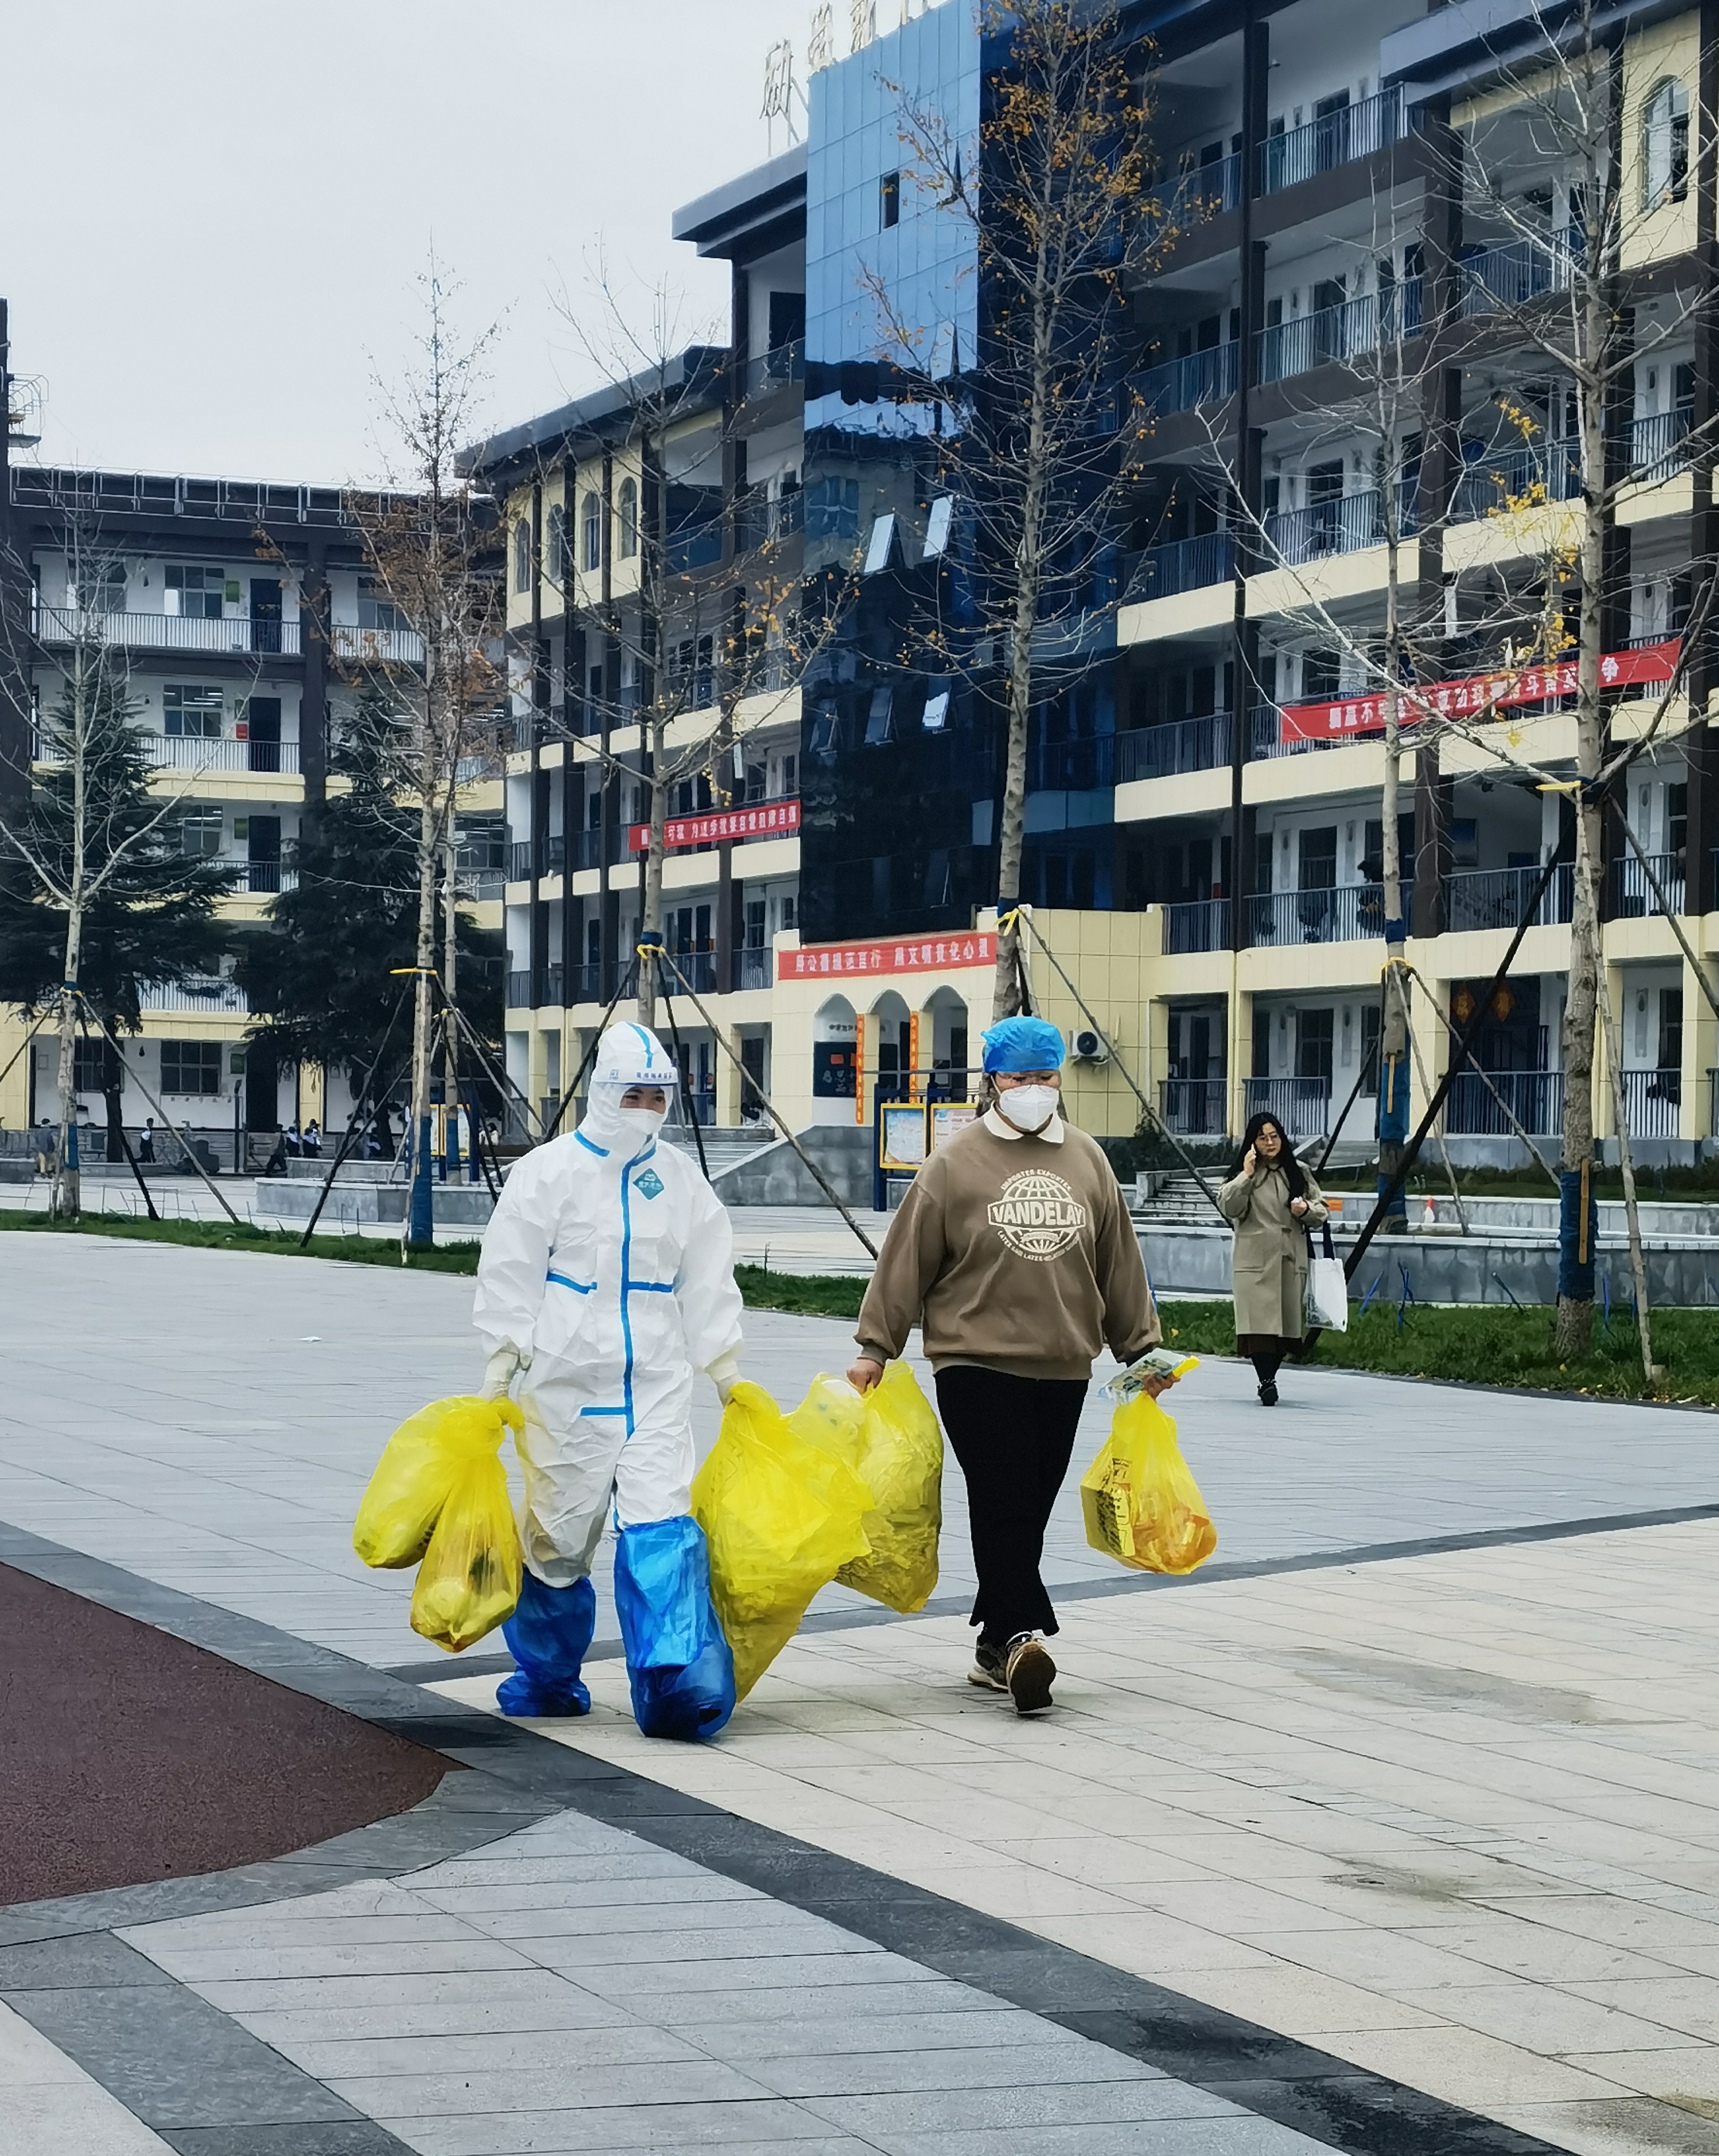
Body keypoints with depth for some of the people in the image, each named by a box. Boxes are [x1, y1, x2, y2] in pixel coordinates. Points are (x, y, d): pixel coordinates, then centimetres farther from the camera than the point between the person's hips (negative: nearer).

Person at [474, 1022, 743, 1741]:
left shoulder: (680, 1178, 9)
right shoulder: (549, 1172, -3)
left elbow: (707, 1285, 16)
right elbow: (509, 1282, -2)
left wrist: (730, 1378, 15)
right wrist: (496, 1377, -6)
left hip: (657, 1386, 2)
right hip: (565, 1384, -2)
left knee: (663, 1531, -12)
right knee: (558, 1533, 7)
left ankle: (679, 1686, -18)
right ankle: (545, 1676, 27)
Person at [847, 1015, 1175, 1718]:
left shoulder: (1086, 1160, 10)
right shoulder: (957, 1161, -2)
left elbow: (1119, 1263, 17)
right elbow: (907, 1258, 0)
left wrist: (1140, 1347, 19)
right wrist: (875, 1346, -2)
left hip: (1062, 1369, 4)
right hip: (976, 1363, -4)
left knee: (1027, 1513, 8)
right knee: (1002, 1502, -13)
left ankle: (995, 1646, 18)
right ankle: (1022, 1636, -16)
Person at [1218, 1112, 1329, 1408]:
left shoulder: (1298, 1173, 14)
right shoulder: (1242, 1174, 7)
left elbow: (1322, 1214, 15)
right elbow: (1228, 1208, -8)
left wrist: (1307, 1211, -7)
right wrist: (1247, 1175, -13)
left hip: (1291, 1260, 3)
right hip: (1255, 1260, -3)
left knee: (1286, 1324, 4)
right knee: (1259, 1324, -15)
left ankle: (1269, 1378, 16)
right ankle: (1267, 1382, -20)